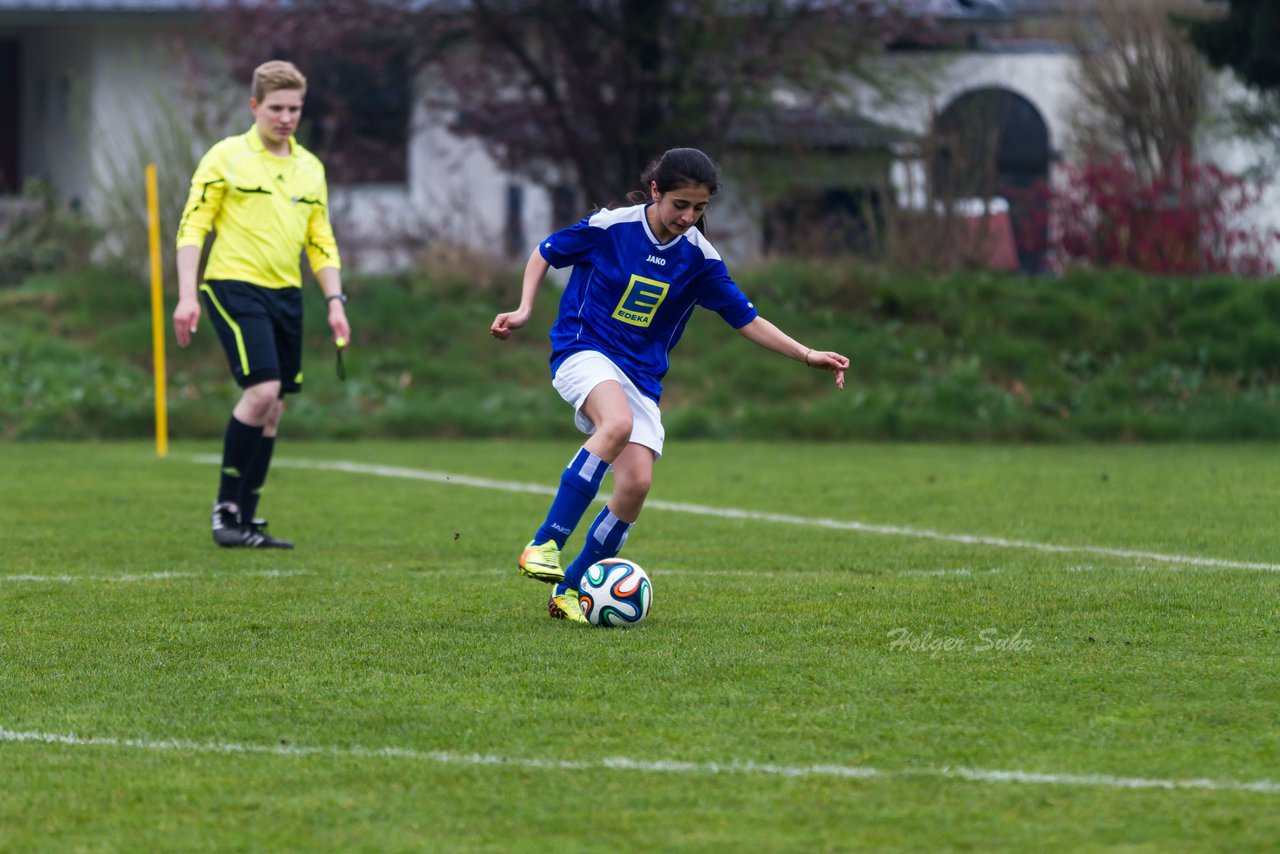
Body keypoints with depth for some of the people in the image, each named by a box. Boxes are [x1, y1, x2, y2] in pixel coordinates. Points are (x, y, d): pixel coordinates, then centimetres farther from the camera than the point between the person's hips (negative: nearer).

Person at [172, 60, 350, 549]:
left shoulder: (310, 168, 14)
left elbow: (321, 242, 19)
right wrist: (187, 296, -13)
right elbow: (191, 228, -4)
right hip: (234, 284, -6)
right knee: (261, 389, -20)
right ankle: (226, 505, -10)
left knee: (272, 408, 4)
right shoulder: (226, 158, -2)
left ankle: (245, 523, 10)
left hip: (286, 292, 6)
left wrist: (335, 301, 7)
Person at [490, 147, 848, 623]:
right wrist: (524, 310, -3)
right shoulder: (610, 227, -9)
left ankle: (569, 590, 5)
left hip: (641, 377, 4)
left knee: (636, 484, -14)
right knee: (618, 423, -36)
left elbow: (746, 319, 8)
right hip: (583, 350, -4)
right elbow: (546, 253, 8)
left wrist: (807, 356, 2)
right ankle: (544, 544, -34)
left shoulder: (698, 257, 1)